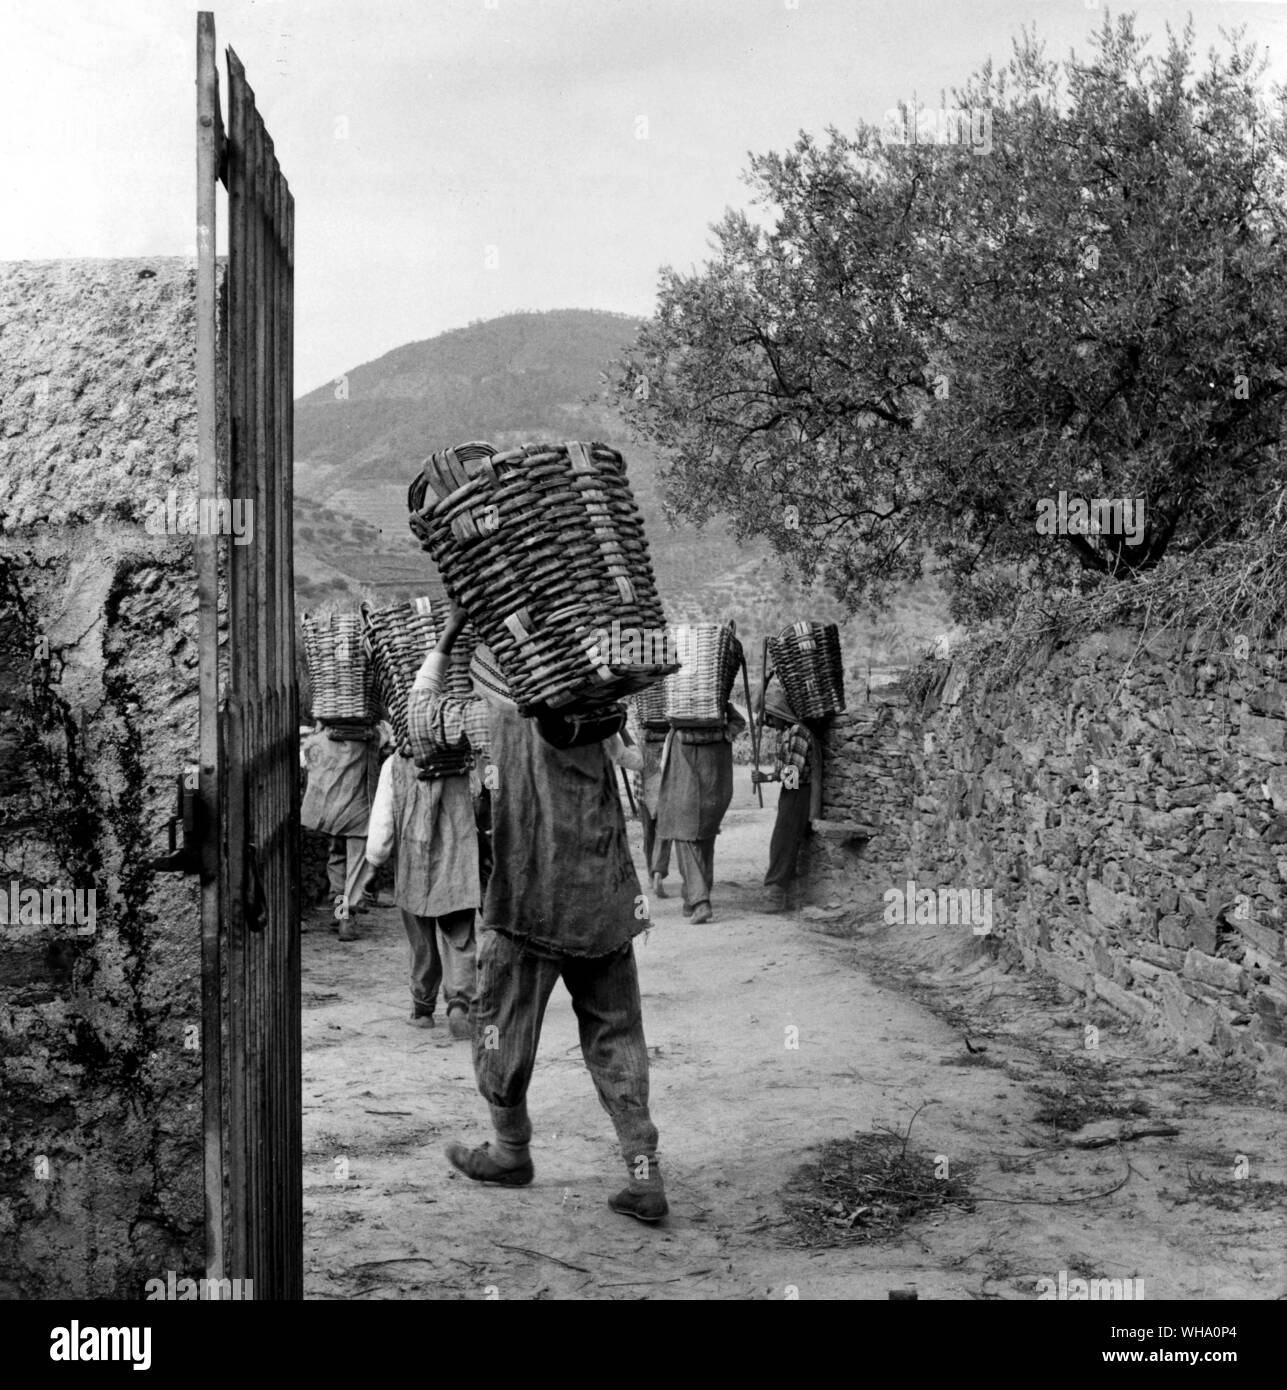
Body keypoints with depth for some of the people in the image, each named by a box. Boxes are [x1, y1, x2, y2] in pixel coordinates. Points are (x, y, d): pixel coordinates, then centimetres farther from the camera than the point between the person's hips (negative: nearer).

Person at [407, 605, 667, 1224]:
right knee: (615, 1036, 10)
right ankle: (644, 1174, 5)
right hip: (608, 905, 4)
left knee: (503, 1029, 16)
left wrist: (445, 639, 15)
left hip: (531, 907, -4)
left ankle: (511, 1151, 31)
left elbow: (423, 713, 7)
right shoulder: (595, 706, 4)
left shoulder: (502, 717, -7)